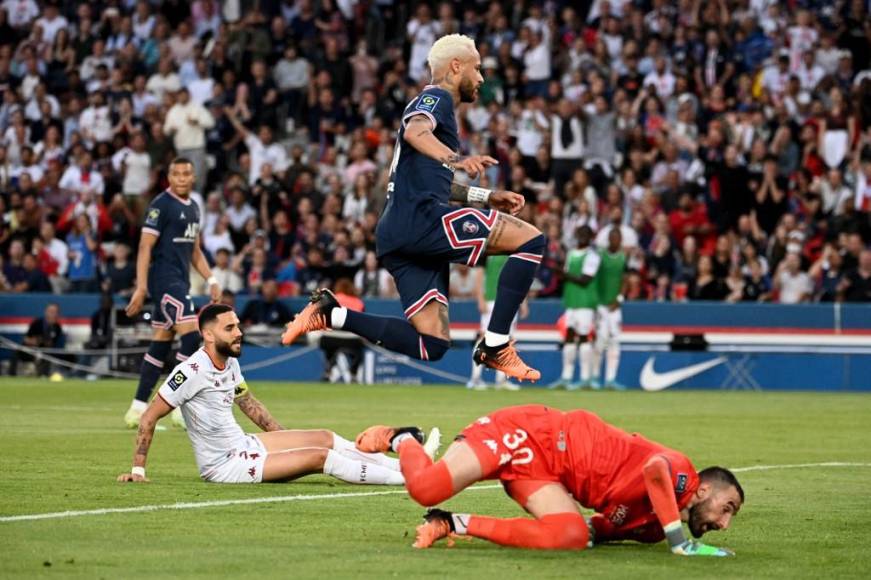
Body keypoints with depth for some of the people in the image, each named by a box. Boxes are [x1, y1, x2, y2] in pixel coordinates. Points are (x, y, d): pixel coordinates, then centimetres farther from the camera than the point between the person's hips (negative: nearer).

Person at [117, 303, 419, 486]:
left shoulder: (230, 363, 4)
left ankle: (402, 465, 8)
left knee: (324, 438, 4)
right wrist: (138, 470, -19)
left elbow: (249, 404, 22)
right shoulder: (192, 371, -22)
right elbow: (149, 417, -18)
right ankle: (406, 478, -10)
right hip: (224, 465, -9)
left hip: (244, 444, 9)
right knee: (318, 457, -15)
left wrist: (287, 440, 22)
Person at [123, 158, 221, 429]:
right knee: (191, 335, -16)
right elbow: (145, 247, -14)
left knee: (161, 344, 9)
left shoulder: (192, 208, 15)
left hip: (180, 282, 9)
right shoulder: (161, 205, -10)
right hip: (165, 280, -9)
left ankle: (139, 407, 14)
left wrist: (211, 280, 15)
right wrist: (141, 287, -20)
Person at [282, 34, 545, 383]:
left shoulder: (436, 104, 31)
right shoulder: (436, 98, 1)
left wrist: (487, 197, 38)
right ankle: (495, 346, -17)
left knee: (432, 345, 3)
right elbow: (415, 132, -24)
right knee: (531, 240, -14)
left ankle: (331, 314, 0)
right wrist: (454, 159, -42)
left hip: (396, 236, 10)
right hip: (420, 219, -10)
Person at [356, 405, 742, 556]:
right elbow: (654, 469, -40)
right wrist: (680, 542, -38)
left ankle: (457, 525, -9)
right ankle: (402, 440, 13)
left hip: (541, 472, 7)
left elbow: (591, 531, 13)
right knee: (425, 488, -23)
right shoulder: (681, 473, -14)